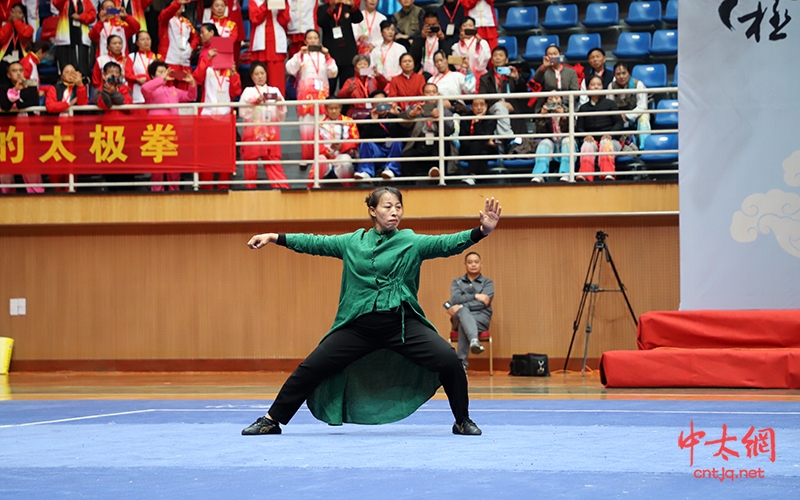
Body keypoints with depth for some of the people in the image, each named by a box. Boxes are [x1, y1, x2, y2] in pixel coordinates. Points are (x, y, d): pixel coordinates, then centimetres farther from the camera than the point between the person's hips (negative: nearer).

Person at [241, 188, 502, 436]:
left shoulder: (411, 242, 0)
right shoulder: (352, 242, 7)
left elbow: (446, 243, -12)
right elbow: (316, 243, 14)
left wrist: (481, 232, -28)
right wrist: (274, 237, 11)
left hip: (402, 323, -2)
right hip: (358, 326, 2)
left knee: (449, 360, -20)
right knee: (310, 369, 0)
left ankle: (462, 421, 1)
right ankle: (271, 420, 17)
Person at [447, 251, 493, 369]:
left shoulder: (487, 283, 11)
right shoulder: (457, 282, 18)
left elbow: (483, 303, -8)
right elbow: (455, 299, -4)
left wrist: (461, 306, -16)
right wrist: (475, 296, -14)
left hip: (481, 318, -1)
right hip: (460, 318, 1)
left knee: (462, 319, -37)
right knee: (463, 311, -39)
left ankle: (461, 362, -43)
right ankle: (474, 341, -70)